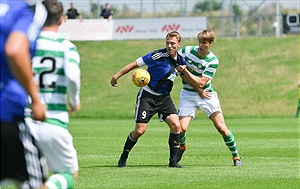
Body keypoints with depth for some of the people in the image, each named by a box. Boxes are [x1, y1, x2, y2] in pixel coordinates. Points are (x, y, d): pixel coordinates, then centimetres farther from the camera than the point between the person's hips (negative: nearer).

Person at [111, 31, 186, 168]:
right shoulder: (158, 55, -17)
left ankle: (173, 161, -4)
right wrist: (117, 75, -13)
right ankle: (123, 158, 15)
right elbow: (136, 63, -11)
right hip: (147, 96, -5)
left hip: (164, 97, 5)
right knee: (140, 130, -9)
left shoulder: (180, 60, 0)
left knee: (176, 125, -14)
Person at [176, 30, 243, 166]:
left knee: (221, 127, -12)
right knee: (181, 128, -13)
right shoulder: (187, 51, -7)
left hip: (207, 95, -1)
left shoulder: (213, 61, -12)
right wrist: (198, 89, -9)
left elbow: (201, 83, -17)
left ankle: (236, 156, 6)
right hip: (188, 95, 1)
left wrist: (185, 71, -28)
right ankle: (182, 147, 23)